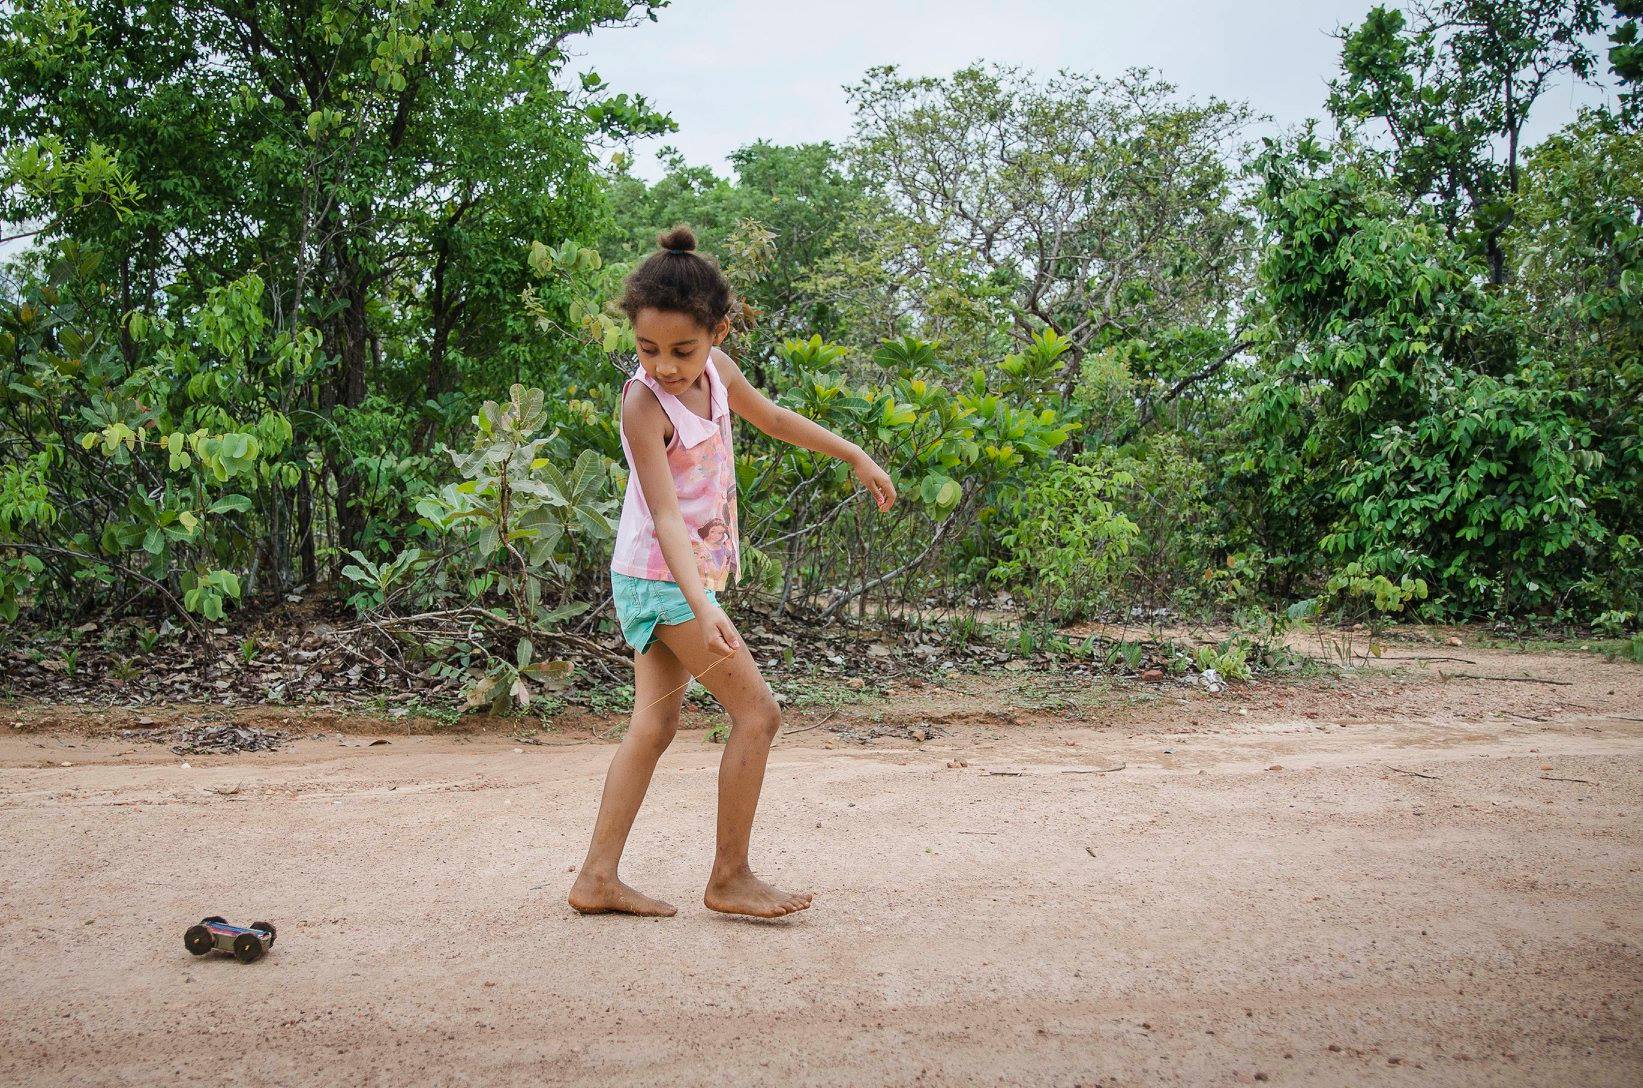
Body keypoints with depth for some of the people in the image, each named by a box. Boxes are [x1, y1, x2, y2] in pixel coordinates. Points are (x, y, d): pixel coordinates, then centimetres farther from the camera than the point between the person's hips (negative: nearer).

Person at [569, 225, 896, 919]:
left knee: (655, 724, 8)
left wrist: (855, 456, 25)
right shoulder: (643, 402, -22)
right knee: (757, 713, -5)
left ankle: (597, 878, 11)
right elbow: (665, 514, -30)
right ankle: (729, 877, 5)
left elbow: (770, 417, 20)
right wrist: (704, 608, -41)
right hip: (662, 577, -8)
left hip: (692, 574, 8)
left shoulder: (714, 367, 0)